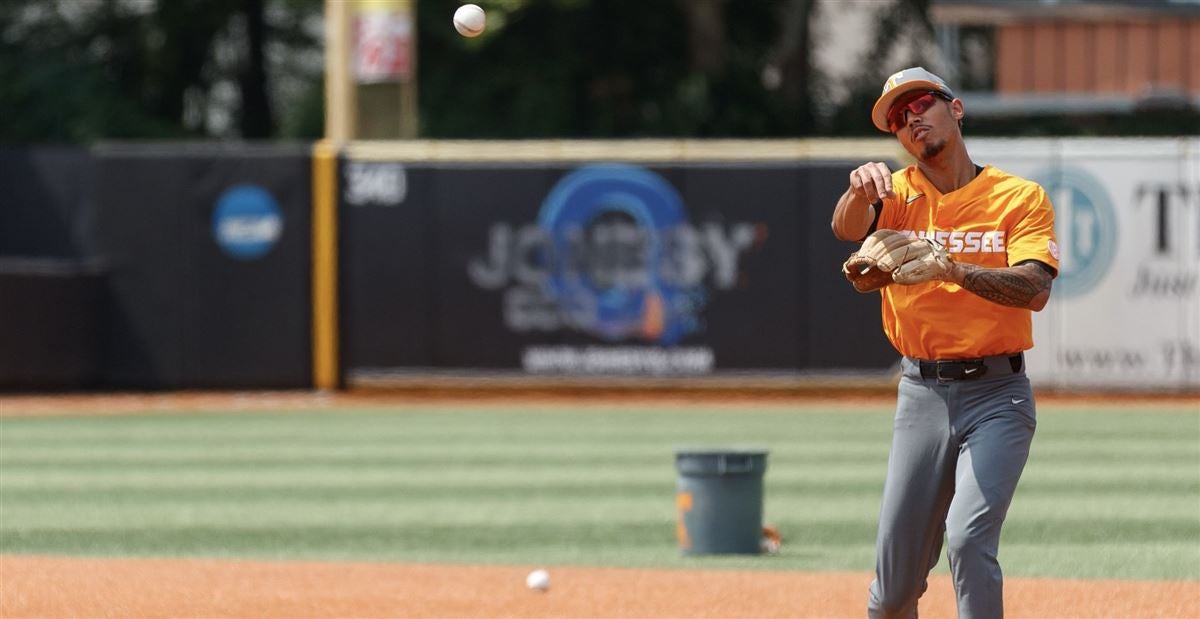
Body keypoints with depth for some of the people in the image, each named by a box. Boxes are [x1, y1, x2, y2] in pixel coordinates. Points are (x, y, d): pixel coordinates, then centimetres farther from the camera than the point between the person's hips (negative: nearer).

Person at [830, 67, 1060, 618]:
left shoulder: (1021, 198, 1)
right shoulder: (900, 195, 7)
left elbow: (1035, 290, -14)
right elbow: (846, 228, -15)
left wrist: (949, 268, -28)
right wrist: (860, 188, -38)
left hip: (997, 395, -2)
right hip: (922, 395, 3)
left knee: (968, 541, -21)